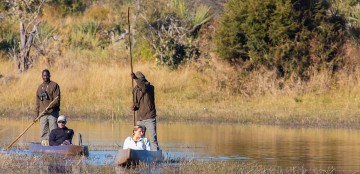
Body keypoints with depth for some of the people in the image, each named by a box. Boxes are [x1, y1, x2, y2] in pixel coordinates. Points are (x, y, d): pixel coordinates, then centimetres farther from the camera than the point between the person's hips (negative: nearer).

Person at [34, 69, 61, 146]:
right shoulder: (40, 87, 18)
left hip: (53, 113, -5)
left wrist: (50, 107, -22)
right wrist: (36, 114, 14)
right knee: (44, 131, 2)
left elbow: (57, 99, -9)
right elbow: (38, 102, 21)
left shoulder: (54, 85, 1)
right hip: (43, 114, 5)